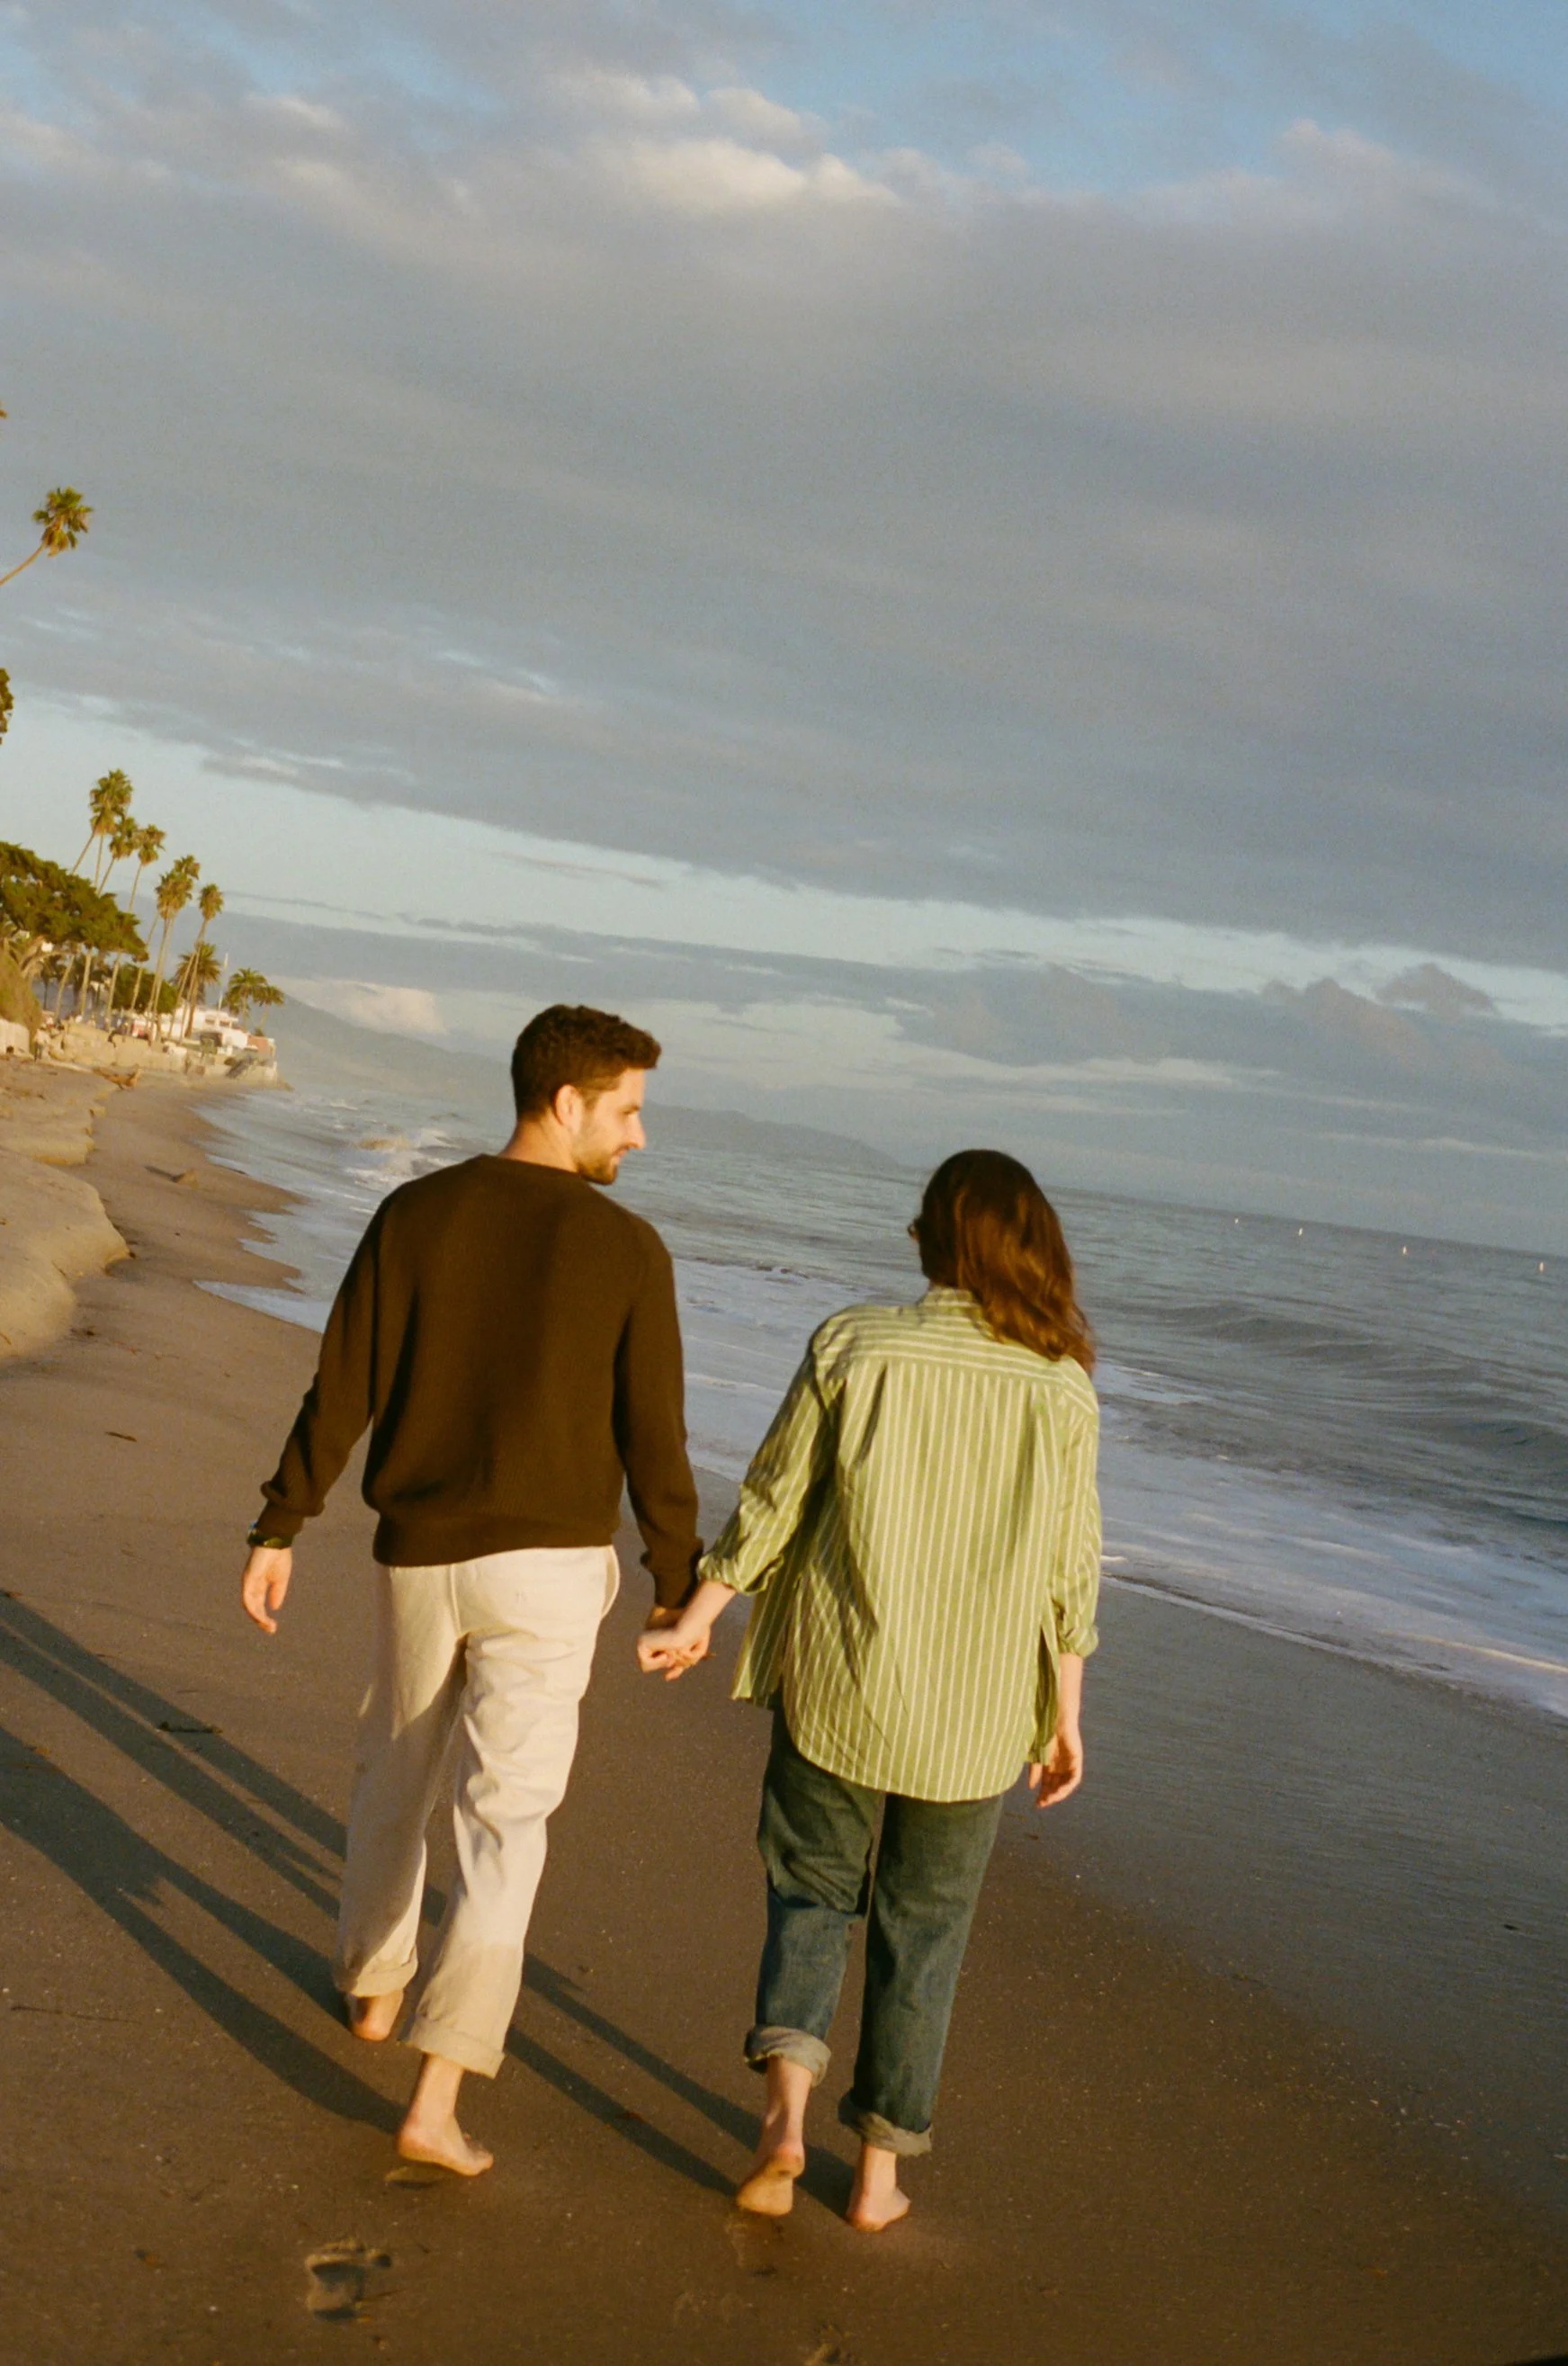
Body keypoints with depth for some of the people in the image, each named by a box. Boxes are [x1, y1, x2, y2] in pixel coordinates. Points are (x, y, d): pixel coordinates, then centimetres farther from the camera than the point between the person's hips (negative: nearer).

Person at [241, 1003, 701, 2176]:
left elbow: (340, 1392, -2)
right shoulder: (628, 1249, -10)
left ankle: (376, 1980, 45)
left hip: (419, 1555, 3)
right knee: (504, 1823, 0)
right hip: (548, 1566, -3)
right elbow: (654, 1441, -7)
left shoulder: (416, 1214, -3)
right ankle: (436, 2101, -5)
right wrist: (680, 1592, 4)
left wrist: (278, 1530, 7)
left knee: (397, 1771, 26)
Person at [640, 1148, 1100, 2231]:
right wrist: (1066, 1715, 8)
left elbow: (773, 1501, -3)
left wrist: (696, 1620, 10)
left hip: (836, 1688, 0)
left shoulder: (851, 1348, -9)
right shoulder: (1061, 1391, -8)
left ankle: (787, 2106, 0)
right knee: (924, 1928, 16)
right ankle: (882, 2168, 23)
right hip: (973, 1712, 1)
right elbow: (1068, 1572, -3)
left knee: (811, 1889, 19)